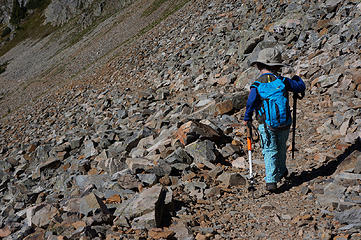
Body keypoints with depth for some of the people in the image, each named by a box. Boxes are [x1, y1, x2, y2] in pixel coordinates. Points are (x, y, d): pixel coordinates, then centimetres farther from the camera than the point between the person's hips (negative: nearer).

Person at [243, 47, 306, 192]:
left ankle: (271, 181, -1)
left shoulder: (257, 86, -13)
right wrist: (297, 78, 26)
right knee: (281, 147, 24)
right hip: (284, 124, 3)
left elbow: (250, 104, -13)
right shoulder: (282, 81, -7)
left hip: (266, 126, -2)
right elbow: (301, 87, 4)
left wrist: (246, 119, 3)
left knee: (270, 151, 7)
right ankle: (281, 171, 45)